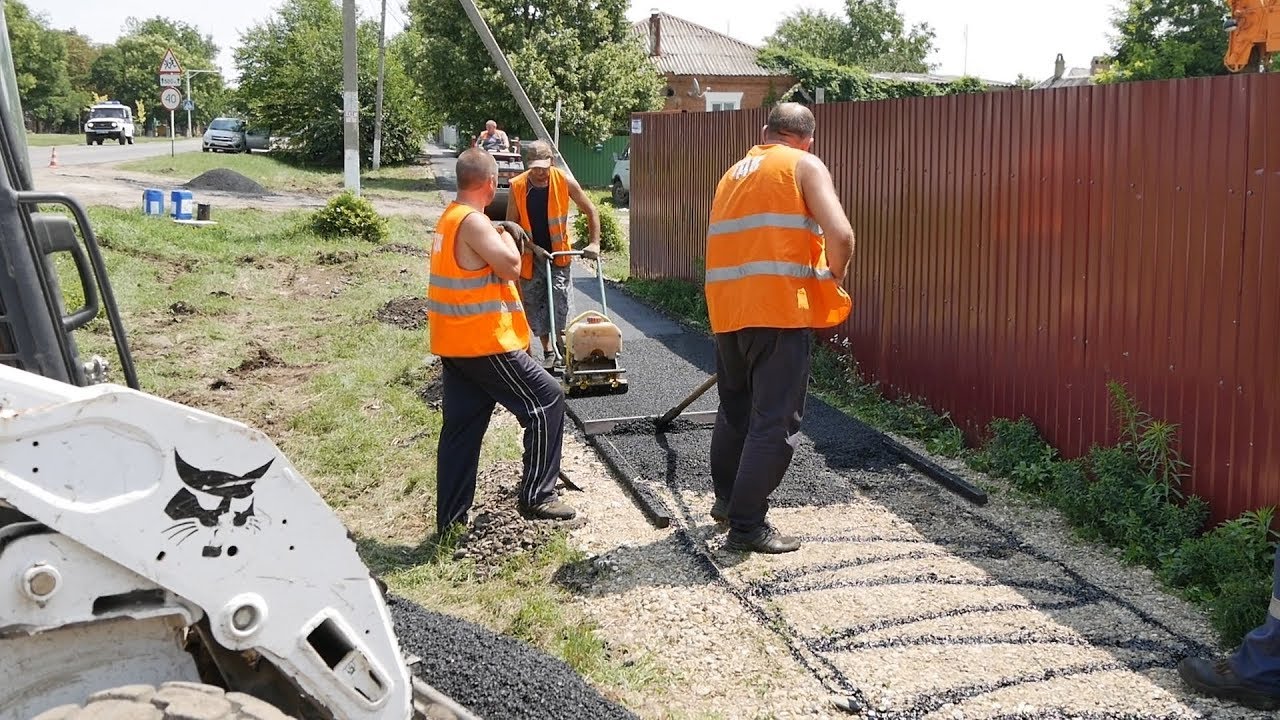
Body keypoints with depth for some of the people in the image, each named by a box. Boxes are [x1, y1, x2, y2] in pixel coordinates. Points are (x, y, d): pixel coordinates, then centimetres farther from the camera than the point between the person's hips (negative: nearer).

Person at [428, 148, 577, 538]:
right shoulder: (473, 221, -17)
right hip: (484, 343, -10)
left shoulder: (450, 218, 14)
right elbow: (510, 266, -22)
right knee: (546, 399, 1)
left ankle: (450, 521, 17)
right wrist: (506, 234, -5)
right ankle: (536, 495, 5)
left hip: (455, 344, 10)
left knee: (461, 429, 12)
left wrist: (502, 235, 12)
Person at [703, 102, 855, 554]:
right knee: (776, 422, 0)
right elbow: (840, 234, -11)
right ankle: (747, 525, 3)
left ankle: (727, 499, 36)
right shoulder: (805, 166, 2)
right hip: (778, 309, -7)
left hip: (726, 309, 7)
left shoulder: (734, 173, 21)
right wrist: (832, 280, 6)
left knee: (735, 408, 22)